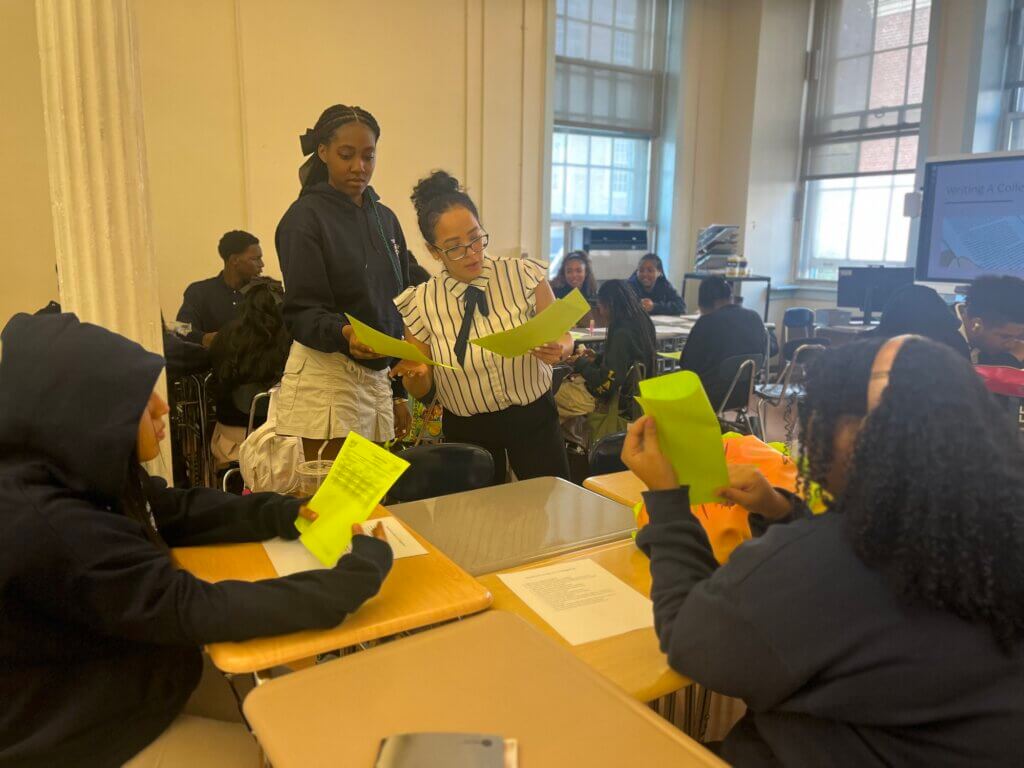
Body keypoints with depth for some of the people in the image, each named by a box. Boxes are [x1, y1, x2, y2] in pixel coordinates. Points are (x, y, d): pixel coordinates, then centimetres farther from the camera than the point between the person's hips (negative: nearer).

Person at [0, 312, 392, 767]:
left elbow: (179, 511, 4)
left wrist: (283, 514, -10)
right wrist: (363, 571, -31)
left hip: (112, 688, 8)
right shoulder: (47, 528, -36)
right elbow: (202, 610, -35)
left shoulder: (73, 474, -7)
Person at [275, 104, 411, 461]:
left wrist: (400, 391, 16)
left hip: (379, 377, 6)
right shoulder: (305, 217, -6)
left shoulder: (385, 219, 13)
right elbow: (301, 311, -11)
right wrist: (343, 334, -34)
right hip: (325, 379, -6)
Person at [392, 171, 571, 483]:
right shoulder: (420, 303, -10)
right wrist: (415, 374, -24)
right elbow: (422, 392, -2)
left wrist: (557, 350, -26)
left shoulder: (525, 275, -11)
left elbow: (563, 337, -3)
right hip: (467, 432, 0)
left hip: (533, 420, 0)